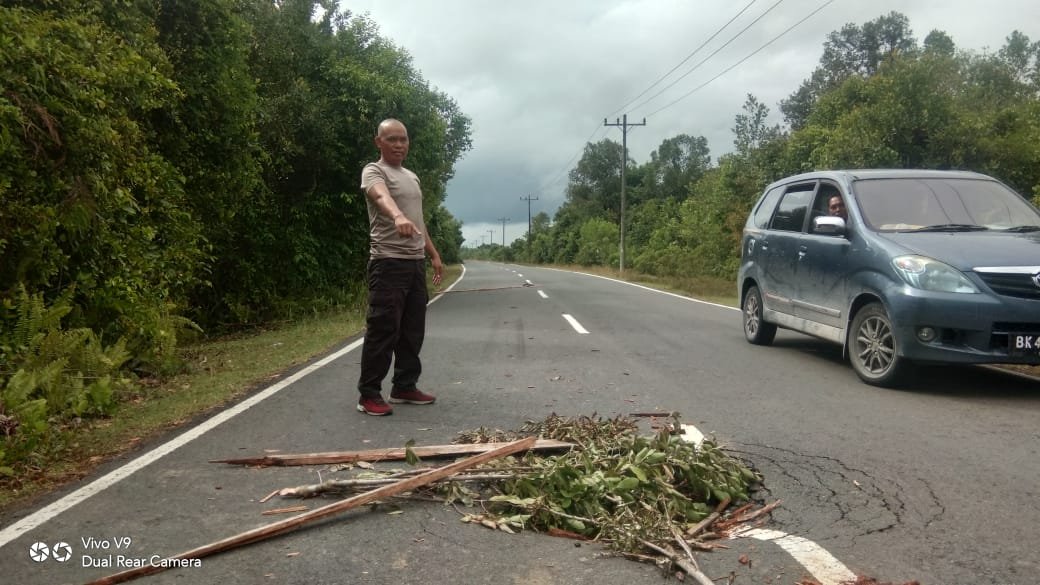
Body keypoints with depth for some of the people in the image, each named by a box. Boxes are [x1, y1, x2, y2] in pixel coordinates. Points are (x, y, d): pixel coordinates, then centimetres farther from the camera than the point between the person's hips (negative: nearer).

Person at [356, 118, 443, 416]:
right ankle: (369, 395, -1)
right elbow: (382, 196, -30)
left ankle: (404, 387, 23)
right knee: (383, 330, -8)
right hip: (388, 263, -8)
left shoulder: (412, 177, 21)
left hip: (416, 262, 8)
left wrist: (434, 255, 22)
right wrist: (398, 217, -51)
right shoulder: (374, 171, -6)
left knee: (413, 330, 12)